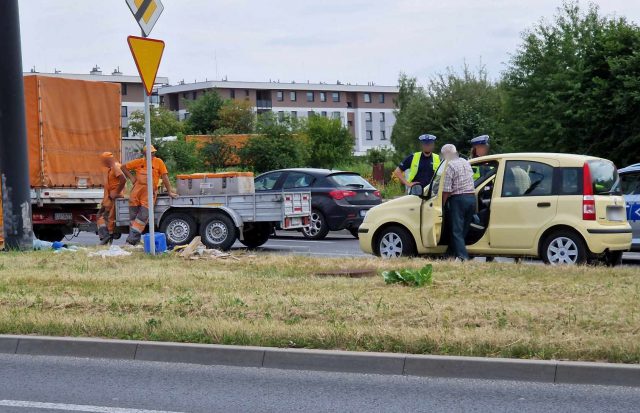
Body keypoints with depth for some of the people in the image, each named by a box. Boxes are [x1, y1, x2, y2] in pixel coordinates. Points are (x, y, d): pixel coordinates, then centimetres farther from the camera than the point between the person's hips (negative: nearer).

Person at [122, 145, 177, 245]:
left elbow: (165, 177, 1)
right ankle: (135, 240, 16)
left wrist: (170, 192, -2)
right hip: (137, 190, 3)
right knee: (133, 214, 5)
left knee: (144, 215, -14)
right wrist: (131, 177, 6)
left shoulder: (158, 162, 3)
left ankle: (132, 239, -12)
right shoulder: (139, 162, 8)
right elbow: (124, 167, 19)